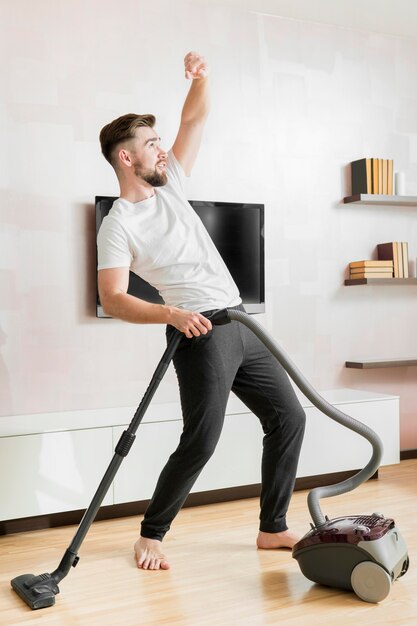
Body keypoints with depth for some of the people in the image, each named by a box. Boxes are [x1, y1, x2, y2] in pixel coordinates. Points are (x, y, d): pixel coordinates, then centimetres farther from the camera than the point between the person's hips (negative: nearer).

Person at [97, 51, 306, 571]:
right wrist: (171, 314, -29)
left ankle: (272, 528, 18)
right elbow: (112, 299, -15)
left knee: (288, 416, 6)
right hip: (202, 334, -8)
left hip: (242, 326, 8)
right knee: (201, 440, -13)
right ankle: (151, 534, 11)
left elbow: (194, 119, 20)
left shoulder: (169, 187, 14)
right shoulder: (118, 225, -6)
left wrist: (200, 78, 3)